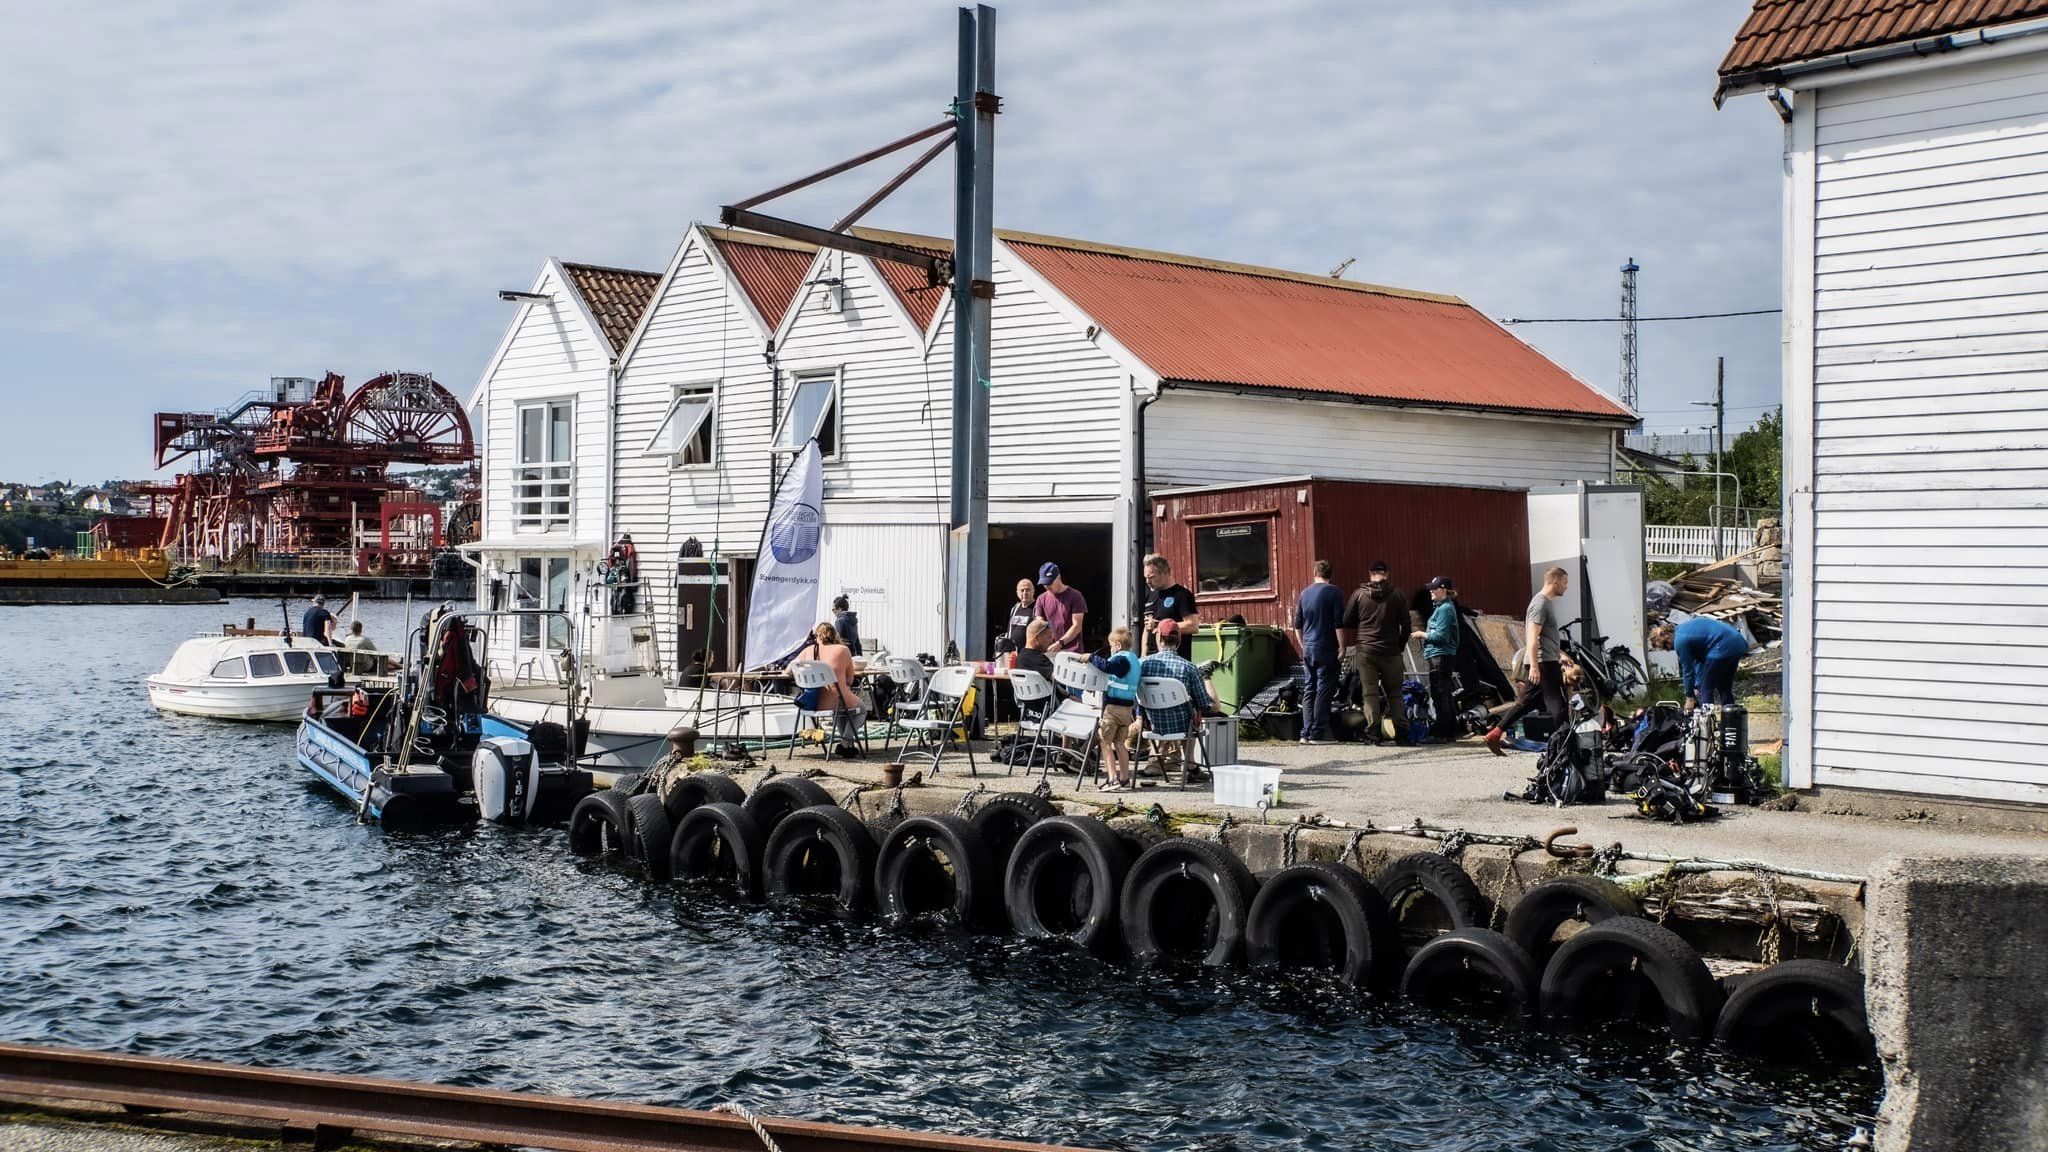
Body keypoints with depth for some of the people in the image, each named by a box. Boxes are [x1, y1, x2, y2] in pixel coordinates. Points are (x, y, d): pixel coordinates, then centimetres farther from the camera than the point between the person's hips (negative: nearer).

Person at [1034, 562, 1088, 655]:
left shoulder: (1074, 596, -3)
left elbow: (1076, 626, -8)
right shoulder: (1042, 599, 11)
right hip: (1050, 651, 4)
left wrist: (1060, 643, -19)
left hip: (1072, 651, -4)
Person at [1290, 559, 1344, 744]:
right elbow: (1339, 623, -12)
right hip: (1326, 649, -5)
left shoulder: (1304, 593, 10)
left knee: (1310, 689, 10)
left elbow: (1297, 625, 15)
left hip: (1308, 649, 6)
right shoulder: (1334, 593, -7)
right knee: (1324, 689, -3)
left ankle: (1306, 732, 9)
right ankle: (1318, 733, -5)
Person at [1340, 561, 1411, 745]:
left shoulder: (1359, 594, 0)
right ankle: (1401, 731, 6)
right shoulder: (1396, 594, -1)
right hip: (1391, 652, 0)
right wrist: (1400, 645, 16)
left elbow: (1346, 622, 3)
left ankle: (1373, 731, -5)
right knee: (1394, 693, 9)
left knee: (1370, 693, 1)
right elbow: (1406, 625, 2)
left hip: (1365, 651, 0)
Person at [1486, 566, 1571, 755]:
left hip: (1549, 661, 10)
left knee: (1528, 701, 9)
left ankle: (1494, 735, 9)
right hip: (1543, 662, -10)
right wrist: (1534, 666, -27)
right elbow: (1533, 637, -21)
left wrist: (1560, 654, 31)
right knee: (1557, 703, -6)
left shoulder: (1548, 602, 19)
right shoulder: (1540, 604, -14)